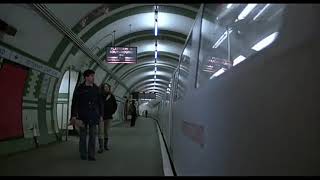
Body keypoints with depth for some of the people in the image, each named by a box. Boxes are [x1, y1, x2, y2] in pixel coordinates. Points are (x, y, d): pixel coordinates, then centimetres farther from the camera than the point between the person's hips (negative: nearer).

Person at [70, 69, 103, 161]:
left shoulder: (96, 89, 6)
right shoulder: (79, 89, -2)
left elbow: (100, 103, 10)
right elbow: (74, 103, -3)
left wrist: (101, 115, 7)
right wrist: (73, 115, -9)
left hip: (93, 116, 2)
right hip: (83, 116, -2)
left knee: (93, 135, 2)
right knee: (83, 136, 6)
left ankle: (91, 155, 9)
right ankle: (83, 155, 17)